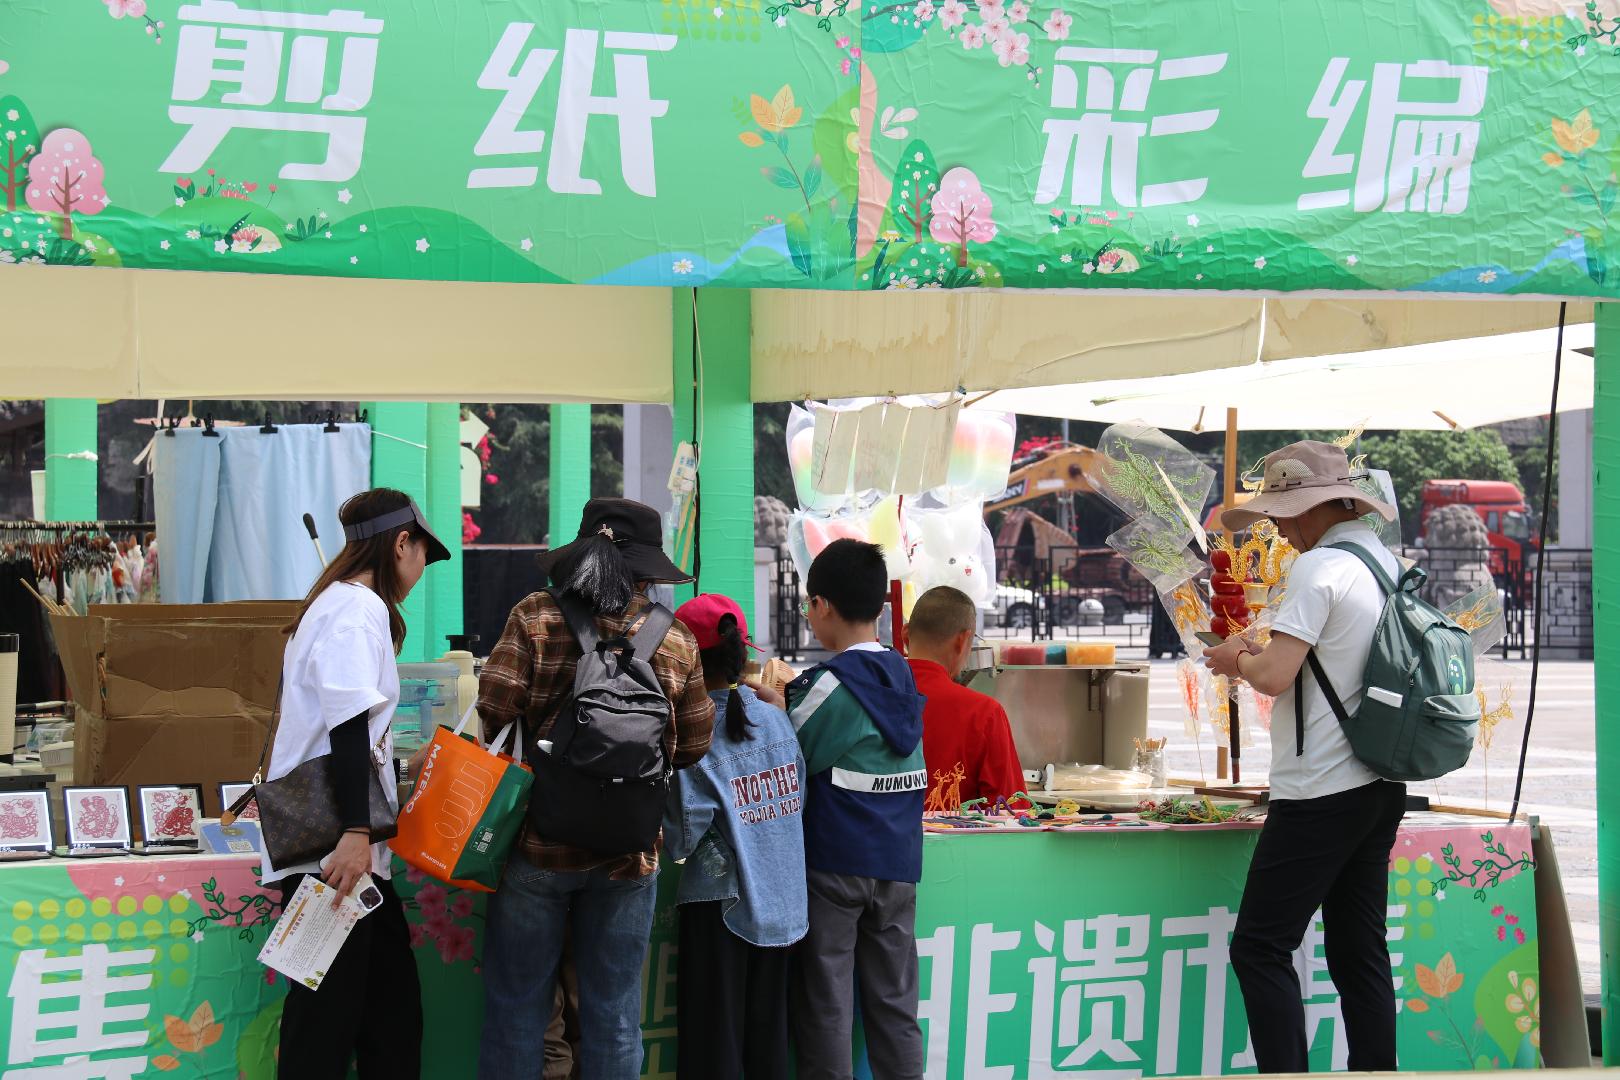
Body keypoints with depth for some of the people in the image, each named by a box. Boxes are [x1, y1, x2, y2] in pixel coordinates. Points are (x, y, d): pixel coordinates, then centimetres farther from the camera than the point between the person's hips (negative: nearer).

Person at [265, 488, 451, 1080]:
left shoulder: (332, 604, 20)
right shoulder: (359, 609, -12)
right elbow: (348, 725, -22)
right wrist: (356, 831, -28)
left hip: (342, 845, 10)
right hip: (332, 847, -10)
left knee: (392, 1001, 12)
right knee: (329, 1011, -6)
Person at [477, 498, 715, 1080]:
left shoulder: (535, 616, -6)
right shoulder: (675, 640, -1)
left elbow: (492, 709, -13)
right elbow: (692, 747, 5)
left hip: (539, 838, -1)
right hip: (628, 854, 1)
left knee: (516, 1009, 10)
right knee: (613, 1013, 12)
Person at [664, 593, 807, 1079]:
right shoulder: (775, 717, 0)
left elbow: (683, 836, -15)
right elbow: (798, 794, 5)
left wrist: (671, 845, 5)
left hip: (720, 900, -5)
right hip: (781, 903, 5)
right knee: (767, 1028, 15)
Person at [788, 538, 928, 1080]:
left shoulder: (832, 684, -13)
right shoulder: (903, 677, 7)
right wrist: (788, 696, 12)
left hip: (833, 864, -6)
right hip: (898, 864, 6)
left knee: (826, 1002, 2)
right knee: (895, 1001, 8)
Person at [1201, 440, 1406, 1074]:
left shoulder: (1320, 567, -14)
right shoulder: (1388, 563, 13)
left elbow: (1275, 676, -20)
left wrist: (1236, 660, 0)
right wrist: (1260, 653, 14)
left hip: (1322, 792, -9)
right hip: (1381, 785, 9)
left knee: (1260, 948, -5)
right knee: (1359, 952, 12)